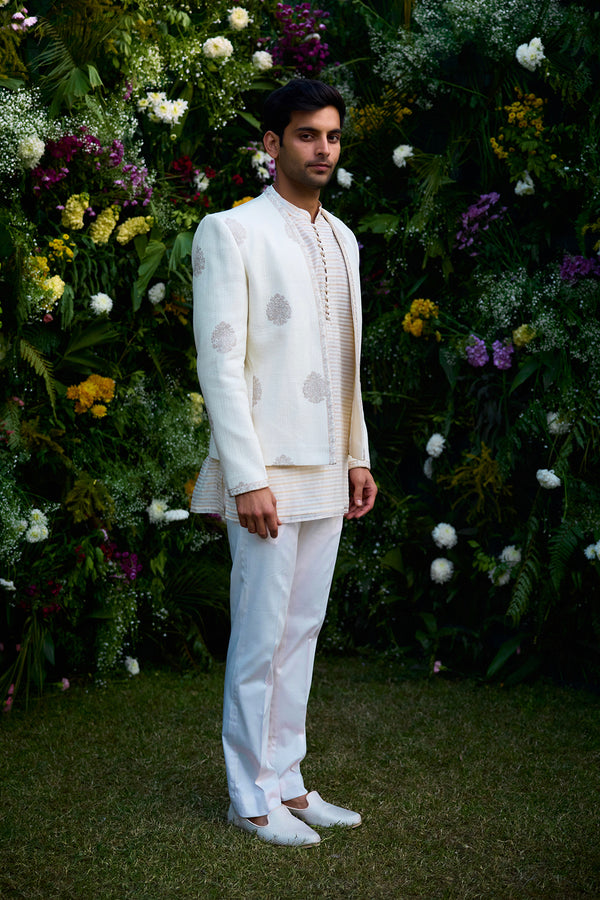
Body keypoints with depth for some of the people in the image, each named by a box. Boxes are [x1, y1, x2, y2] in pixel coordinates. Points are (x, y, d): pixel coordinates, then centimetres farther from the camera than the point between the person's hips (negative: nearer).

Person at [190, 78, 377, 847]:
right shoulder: (231, 232, -7)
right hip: (269, 473, -7)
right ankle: (251, 797, 13)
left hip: (326, 474, 7)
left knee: (302, 632, 12)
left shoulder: (342, 241, 15)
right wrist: (247, 478, -18)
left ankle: (287, 782, 22)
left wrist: (358, 458, 14)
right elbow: (220, 362, -13)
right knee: (262, 638, 0)